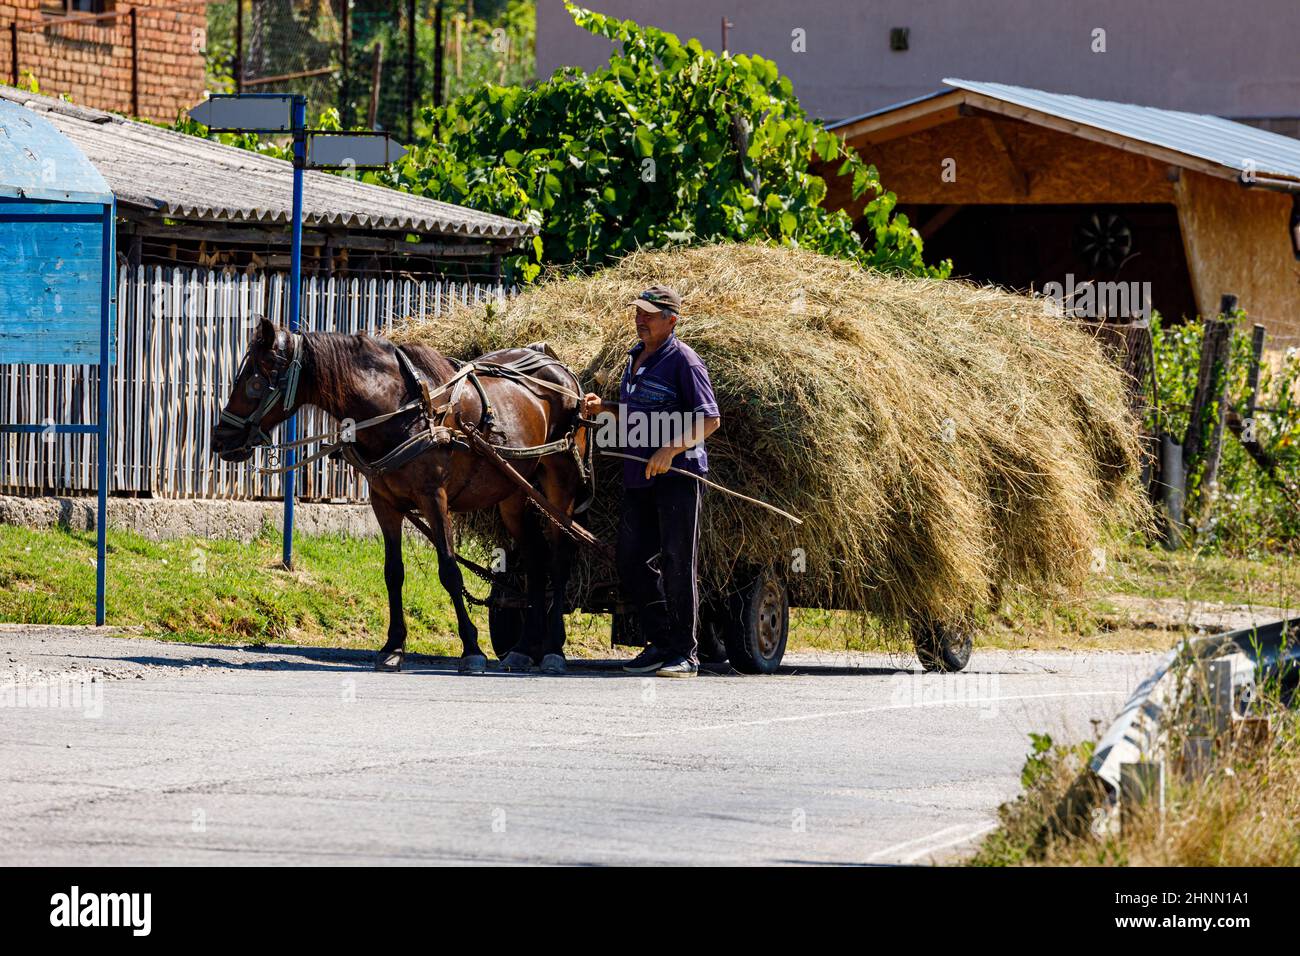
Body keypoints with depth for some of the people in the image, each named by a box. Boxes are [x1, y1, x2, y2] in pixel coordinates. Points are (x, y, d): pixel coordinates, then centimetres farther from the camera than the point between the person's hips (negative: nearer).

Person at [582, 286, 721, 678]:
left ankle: (684, 653, -1)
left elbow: (710, 419, -14)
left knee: (677, 563, -5)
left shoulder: (682, 360, -9)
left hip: (676, 473, -9)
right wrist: (603, 408, 11)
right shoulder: (636, 358, 16)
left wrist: (672, 448, -24)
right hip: (639, 475, 9)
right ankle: (660, 645, 18)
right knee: (632, 563, 8)